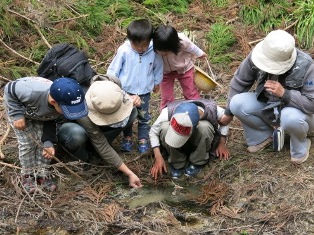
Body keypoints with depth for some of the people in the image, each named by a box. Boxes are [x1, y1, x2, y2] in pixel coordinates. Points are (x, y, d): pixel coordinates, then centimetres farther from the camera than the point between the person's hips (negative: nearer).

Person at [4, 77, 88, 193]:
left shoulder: (63, 105, -32)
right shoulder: (32, 92, -49)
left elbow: (50, 121, -14)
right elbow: (9, 89, -30)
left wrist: (48, 142, -27)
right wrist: (17, 115, -32)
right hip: (18, 107, -4)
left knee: (43, 141, -5)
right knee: (27, 142, -6)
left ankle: (42, 174, 11)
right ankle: (28, 175, 13)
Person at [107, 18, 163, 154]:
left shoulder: (154, 51, -17)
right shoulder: (124, 50, -22)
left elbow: (158, 67, 3)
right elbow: (114, 69, -9)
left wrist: (156, 82, 14)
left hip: (144, 91, 1)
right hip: (125, 90, -1)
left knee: (143, 117, 13)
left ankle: (143, 140, 27)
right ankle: (127, 138, 33)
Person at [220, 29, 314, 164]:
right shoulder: (256, 56, -21)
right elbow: (239, 82, -5)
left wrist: (284, 93, -40)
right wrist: (229, 112, 3)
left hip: (296, 110, -4)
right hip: (268, 106, 4)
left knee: (290, 118, -40)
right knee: (237, 103, -21)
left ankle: (300, 145, -4)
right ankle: (264, 137, 4)